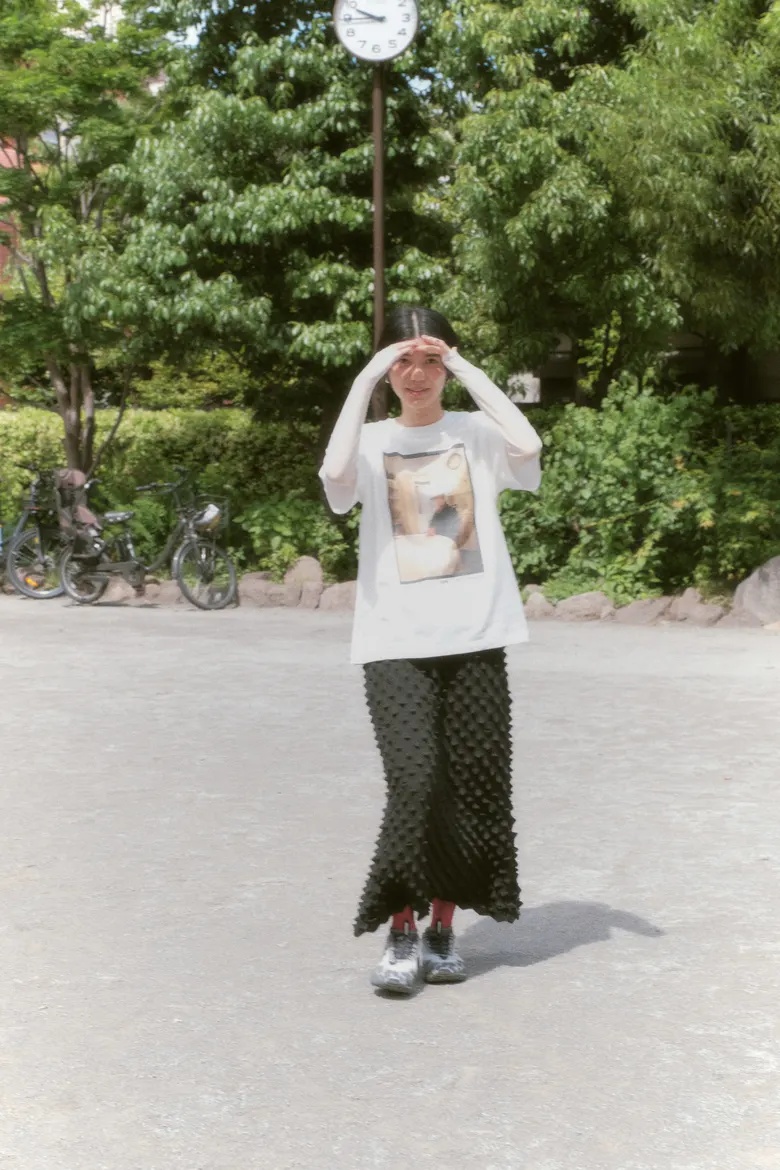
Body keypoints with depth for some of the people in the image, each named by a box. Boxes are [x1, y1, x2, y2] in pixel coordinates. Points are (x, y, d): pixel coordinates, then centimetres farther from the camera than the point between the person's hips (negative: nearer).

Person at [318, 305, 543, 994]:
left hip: (475, 638, 1)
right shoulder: (373, 442, 8)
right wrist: (364, 382, -12)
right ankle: (402, 934, -1)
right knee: (416, 784, -14)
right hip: (395, 643, -1)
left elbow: (527, 444, -14)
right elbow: (336, 474, -15)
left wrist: (466, 370, -9)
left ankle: (443, 928, 19)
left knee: (473, 787, 3)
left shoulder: (477, 433, 8)